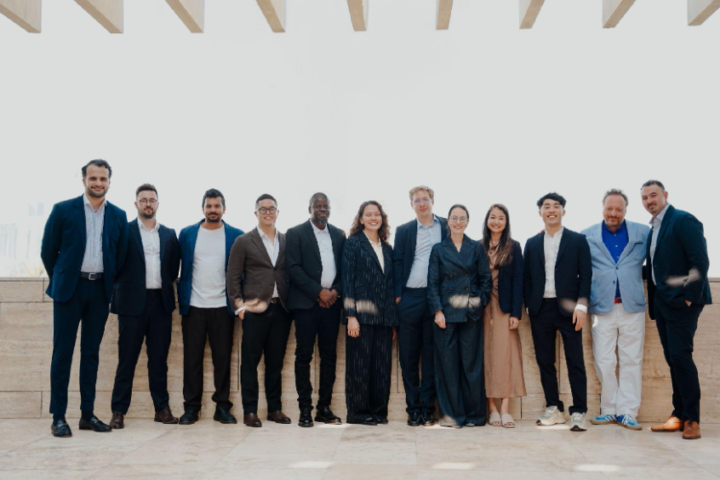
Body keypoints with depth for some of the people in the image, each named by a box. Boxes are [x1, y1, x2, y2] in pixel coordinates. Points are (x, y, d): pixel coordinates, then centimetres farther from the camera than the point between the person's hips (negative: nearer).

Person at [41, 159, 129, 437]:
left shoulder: (118, 216, 7)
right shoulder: (63, 210, -1)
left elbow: (120, 256, 12)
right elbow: (48, 251, 4)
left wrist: (108, 282, 8)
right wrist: (60, 280, 7)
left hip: (100, 290, 3)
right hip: (70, 289, -2)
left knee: (91, 353, 8)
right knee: (63, 352, 0)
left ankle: (87, 414, 15)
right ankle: (58, 417, 5)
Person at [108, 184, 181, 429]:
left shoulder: (169, 234, 12)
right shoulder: (124, 231, 2)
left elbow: (174, 268, 13)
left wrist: (164, 284, 3)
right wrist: (124, 286, -2)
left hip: (161, 302, 3)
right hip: (132, 301, -3)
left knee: (159, 358, 8)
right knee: (127, 358, 0)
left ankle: (162, 408, 14)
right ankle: (119, 411, 6)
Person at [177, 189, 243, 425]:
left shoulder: (235, 235, 4)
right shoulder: (187, 234, 7)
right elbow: (181, 268, 9)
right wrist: (182, 299, 2)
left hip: (222, 306, -1)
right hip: (193, 306, 1)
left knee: (223, 358, 2)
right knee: (192, 358, 4)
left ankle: (222, 407, 11)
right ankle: (191, 407, 11)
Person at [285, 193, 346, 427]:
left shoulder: (339, 235, 14)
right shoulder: (295, 233, 1)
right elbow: (294, 268, -7)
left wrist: (335, 291, -5)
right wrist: (319, 292, -12)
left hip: (331, 302, 4)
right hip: (306, 303, -4)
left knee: (329, 355, 5)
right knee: (304, 355, -1)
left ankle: (324, 407, 12)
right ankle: (305, 409, 5)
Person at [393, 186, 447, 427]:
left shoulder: (446, 227, 8)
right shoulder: (403, 231, 10)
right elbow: (397, 263, 7)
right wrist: (397, 295, -2)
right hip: (410, 298, 1)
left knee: (431, 356, 4)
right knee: (408, 356, 3)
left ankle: (427, 409, 11)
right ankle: (413, 409, 12)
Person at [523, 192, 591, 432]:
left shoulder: (578, 240, 5)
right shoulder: (532, 244, 13)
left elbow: (586, 275, 0)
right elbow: (527, 277, 11)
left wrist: (581, 306, -10)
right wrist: (529, 306, 1)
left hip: (568, 309, -3)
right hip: (540, 309, 3)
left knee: (575, 362, -3)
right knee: (545, 361, 7)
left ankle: (578, 412, 1)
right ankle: (553, 409, 17)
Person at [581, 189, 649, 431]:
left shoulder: (643, 233, 5)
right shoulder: (587, 236, 5)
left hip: (632, 306, 0)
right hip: (602, 307, 0)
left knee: (631, 361, 2)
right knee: (603, 362, 3)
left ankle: (627, 412, 10)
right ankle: (610, 410, 15)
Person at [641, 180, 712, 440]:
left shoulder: (683, 221, -9)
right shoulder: (654, 228, 16)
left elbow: (700, 261, -16)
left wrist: (690, 296, -19)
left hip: (681, 301, -8)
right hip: (662, 302, 8)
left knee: (680, 355, -12)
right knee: (673, 359, 9)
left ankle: (692, 419, -4)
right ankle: (679, 416, 15)